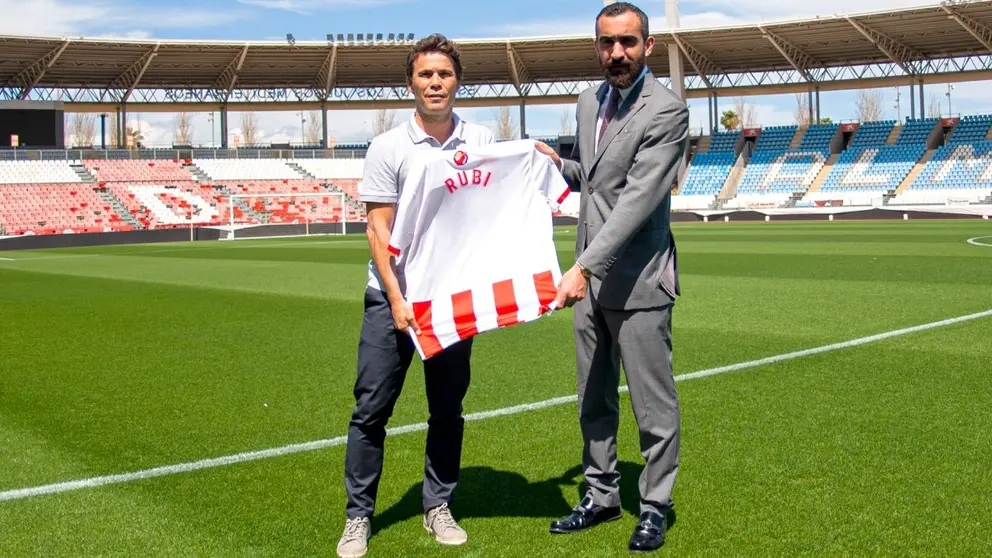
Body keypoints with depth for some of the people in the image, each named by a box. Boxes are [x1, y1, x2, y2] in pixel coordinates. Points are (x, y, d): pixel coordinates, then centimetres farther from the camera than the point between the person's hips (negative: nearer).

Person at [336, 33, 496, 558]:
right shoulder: (387, 148, -3)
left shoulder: (482, 141, 4)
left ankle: (438, 508, 23)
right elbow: (378, 229, -5)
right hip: (393, 298, -2)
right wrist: (396, 298, -12)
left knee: (448, 410, 10)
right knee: (371, 409, -1)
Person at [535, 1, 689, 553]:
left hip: (637, 279, -7)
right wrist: (557, 162, 4)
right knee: (594, 399, 16)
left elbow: (639, 198, -23)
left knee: (654, 403, 4)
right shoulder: (588, 101, 10)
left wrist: (585, 266, -29)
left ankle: (656, 506, 20)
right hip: (589, 276, 8)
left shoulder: (667, 110, -14)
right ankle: (602, 495, 31)